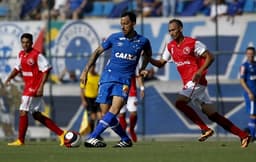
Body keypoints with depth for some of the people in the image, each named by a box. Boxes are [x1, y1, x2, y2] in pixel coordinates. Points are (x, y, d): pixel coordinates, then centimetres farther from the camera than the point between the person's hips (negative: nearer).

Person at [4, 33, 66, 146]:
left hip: (34, 89, -9)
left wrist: (41, 86, -18)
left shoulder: (37, 55, -13)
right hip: (28, 88, 9)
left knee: (23, 112, -9)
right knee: (37, 115, 10)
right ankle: (61, 133, 15)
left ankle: (20, 140, -2)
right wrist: (9, 78, 8)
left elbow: (46, 70, -13)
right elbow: (17, 68, 24)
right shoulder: (21, 55, 11)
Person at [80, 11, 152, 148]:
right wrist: (85, 70, 8)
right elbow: (98, 52, 13)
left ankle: (92, 138, -30)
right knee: (106, 114, -3)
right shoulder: (115, 38, 3)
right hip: (108, 77, 2)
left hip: (124, 80, -2)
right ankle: (126, 140, 15)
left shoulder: (142, 41, 3)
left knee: (114, 109, -24)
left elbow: (148, 54, 27)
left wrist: (142, 69, 18)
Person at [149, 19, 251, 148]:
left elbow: (210, 57, -10)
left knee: (179, 102, -25)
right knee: (213, 115, 4)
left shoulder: (193, 43, -8)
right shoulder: (170, 47, 13)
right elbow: (161, 63, 17)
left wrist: (199, 72, -22)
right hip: (188, 84, 7)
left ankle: (205, 129, -18)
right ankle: (243, 135, 7)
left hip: (196, 82, -7)